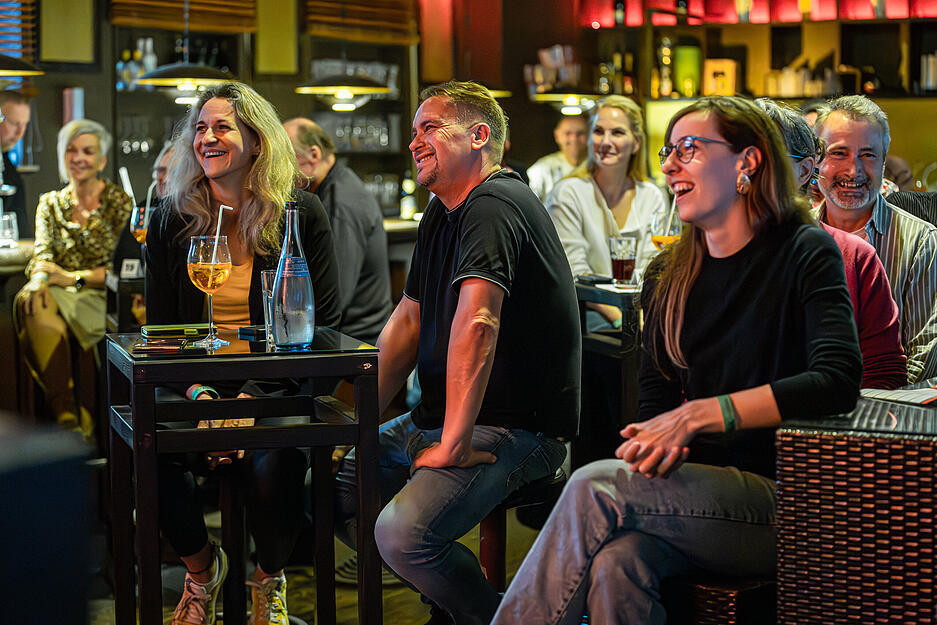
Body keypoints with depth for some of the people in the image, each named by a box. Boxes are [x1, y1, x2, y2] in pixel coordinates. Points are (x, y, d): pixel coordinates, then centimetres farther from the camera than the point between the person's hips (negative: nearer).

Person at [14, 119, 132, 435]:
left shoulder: (119, 203, 4)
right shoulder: (51, 203, 17)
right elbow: (42, 254, 5)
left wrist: (73, 278, -15)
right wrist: (39, 280, -20)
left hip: (101, 296, -3)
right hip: (60, 293, 4)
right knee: (30, 301, -33)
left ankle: (66, 409, -29)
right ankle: (66, 411, -34)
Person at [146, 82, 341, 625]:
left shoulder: (302, 216, 1)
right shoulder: (172, 220, 8)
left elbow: (325, 325, -1)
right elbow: (160, 330, 8)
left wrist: (257, 396, -15)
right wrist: (199, 395, -12)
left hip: (279, 390, -2)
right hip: (195, 388, 2)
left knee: (274, 465, -33)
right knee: (154, 456, -29)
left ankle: (270, 581, 2)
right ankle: (202, 569, 5)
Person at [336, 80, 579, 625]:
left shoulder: (494, 204, -18)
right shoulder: (441, 215, 15)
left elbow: (476, 324, -31)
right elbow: (408, 321, 19)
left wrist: (454, 444, -29)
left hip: (517, 428, -10)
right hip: (439, 418, 10)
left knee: (403, 534, -28)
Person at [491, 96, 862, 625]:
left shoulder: (806, 253, -4)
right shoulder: (669, 277, 14)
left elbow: (838, 380, -18)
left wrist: (698, 414, -22)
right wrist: (654, 439, -11)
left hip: (785, 501, -4)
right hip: (700, 489, 4)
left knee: (596, 487, -26)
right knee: (616, 564, -30)